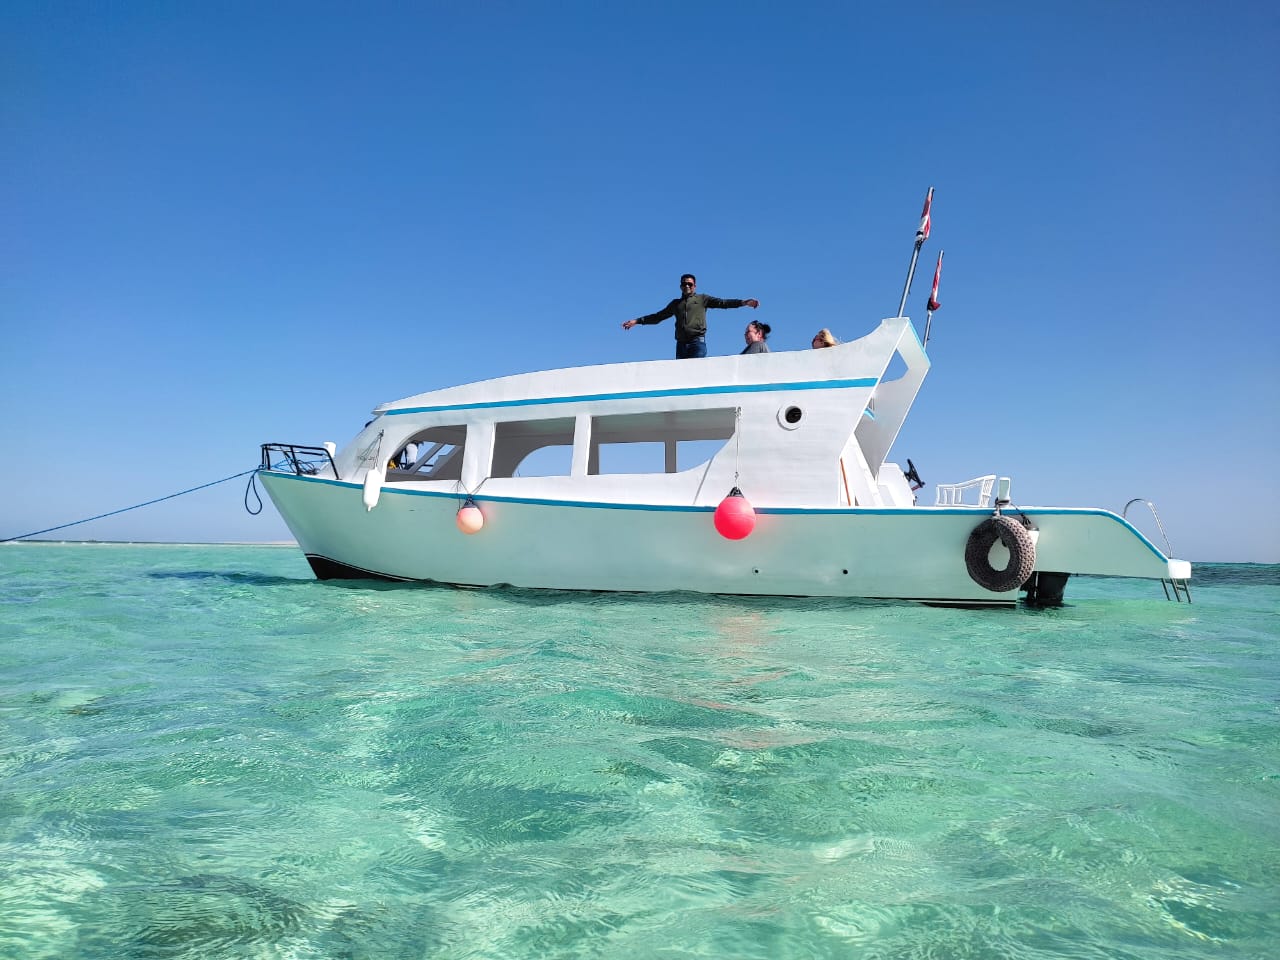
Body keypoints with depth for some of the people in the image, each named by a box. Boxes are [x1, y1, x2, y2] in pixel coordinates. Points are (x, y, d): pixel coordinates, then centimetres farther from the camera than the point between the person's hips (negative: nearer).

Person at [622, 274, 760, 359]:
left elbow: (722, 303, 3)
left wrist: (743, 302, -10)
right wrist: (637, 321, 21)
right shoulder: (675, 303, 23)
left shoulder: (702, 299, 13)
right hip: (681, 344, 4)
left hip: (697, 342, -4)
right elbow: (658, 316, 26)